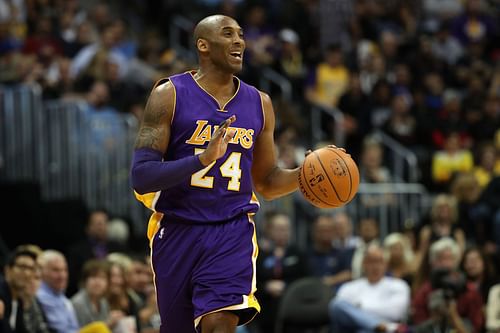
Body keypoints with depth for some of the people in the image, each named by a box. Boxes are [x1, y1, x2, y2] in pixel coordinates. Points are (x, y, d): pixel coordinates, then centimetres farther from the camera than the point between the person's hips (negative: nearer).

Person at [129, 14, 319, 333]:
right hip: (178, 231, -1)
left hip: (233, 232, 1)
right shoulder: (169, 95, -5)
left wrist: (304, 174, -2)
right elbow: (141, 177, -13)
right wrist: (203, 158, -26)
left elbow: (266, 182, 19)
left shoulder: (259, 103, 8)